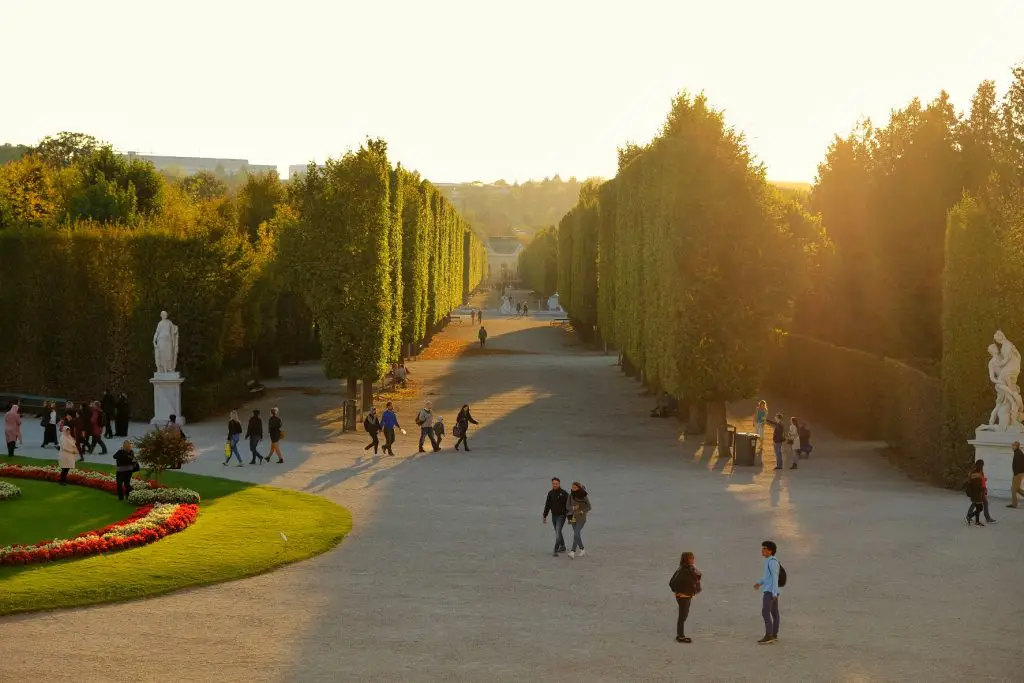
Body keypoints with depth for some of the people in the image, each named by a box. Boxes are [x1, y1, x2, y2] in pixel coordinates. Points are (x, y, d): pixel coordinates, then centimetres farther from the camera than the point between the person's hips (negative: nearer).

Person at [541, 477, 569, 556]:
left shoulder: (564, 493, -13)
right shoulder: (550, 493, 2)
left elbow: (568, 505, -10)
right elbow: (547, 505, 8)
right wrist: (544, 516, 8)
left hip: (561, 516, -6)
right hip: (554, 516, 6)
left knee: (557, 533, -16)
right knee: (558, 532, 18)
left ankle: (555, 551, -19)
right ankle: (562, 547, 35)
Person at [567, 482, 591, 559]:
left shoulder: (584, 496, -9)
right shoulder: (571, 495, 0)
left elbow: (589, 507, -1)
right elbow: (568, 506, 4)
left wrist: (582, 511, -15)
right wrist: (573, 508, -17)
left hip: (581, 517, -5)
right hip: (573, 517, 5)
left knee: (576, 533, -18)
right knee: (577, 534, 11)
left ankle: (573, 552, -26)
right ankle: (582, 550, 30)